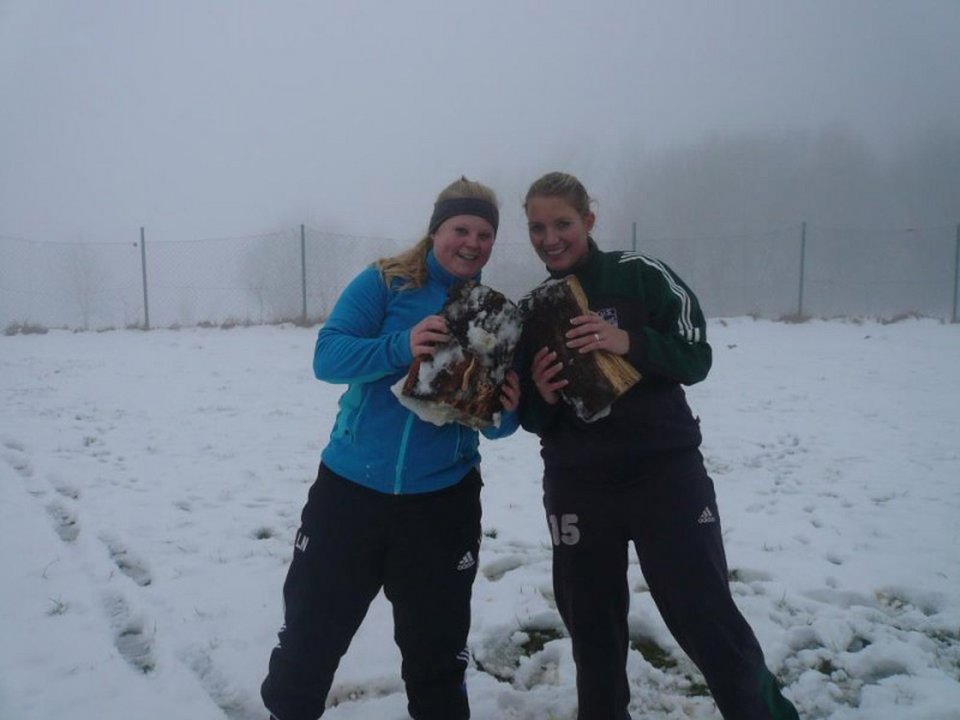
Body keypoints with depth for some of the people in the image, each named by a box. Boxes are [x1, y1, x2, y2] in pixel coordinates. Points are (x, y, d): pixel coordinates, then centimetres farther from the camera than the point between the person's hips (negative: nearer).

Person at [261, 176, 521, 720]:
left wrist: (507, 411, -18)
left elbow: (494, 422, 5)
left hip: (442, 501, 1)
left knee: (437, 653, 14)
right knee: (310, 634, 14)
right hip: (350, 487, -1)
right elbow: (328, 357, -14)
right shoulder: (384, 283, -4)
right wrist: (401, 347, -30)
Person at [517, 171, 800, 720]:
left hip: (665, 472, -3)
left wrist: (630, 342, -23)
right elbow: (533, 420, 10)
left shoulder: (641, 275, -4)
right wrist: (540, 398, -13)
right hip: (576, 488, 4)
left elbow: (696, 359, -6)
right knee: (593, 632, 15)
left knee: (709, 622, 3)